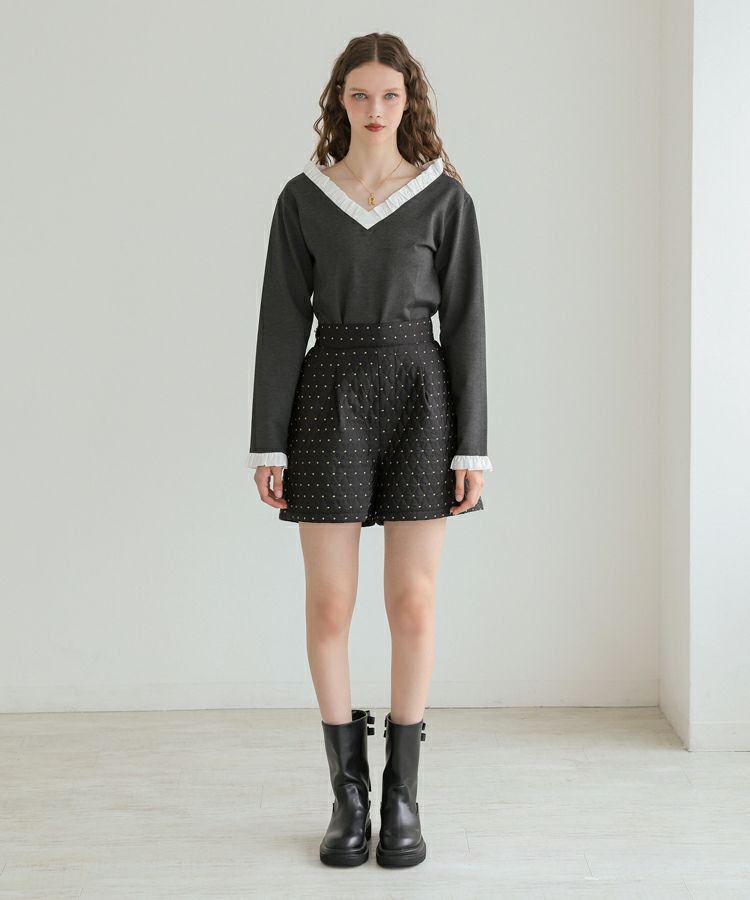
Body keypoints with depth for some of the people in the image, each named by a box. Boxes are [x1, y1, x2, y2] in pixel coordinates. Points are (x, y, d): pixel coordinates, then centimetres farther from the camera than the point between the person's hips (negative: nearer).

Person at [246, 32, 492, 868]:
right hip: (331, 400, 1)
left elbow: (465, 323, 1)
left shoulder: (445, 198, 3)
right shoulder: (302, 198, 5)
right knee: (329, 607, 0)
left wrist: (472, 447, -4)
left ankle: (403, 795, 15)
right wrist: (268, 444, -2)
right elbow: (282, 322, 3)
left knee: (412, 603, 2)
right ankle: (349, 792, 15)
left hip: (420, 400, 0)